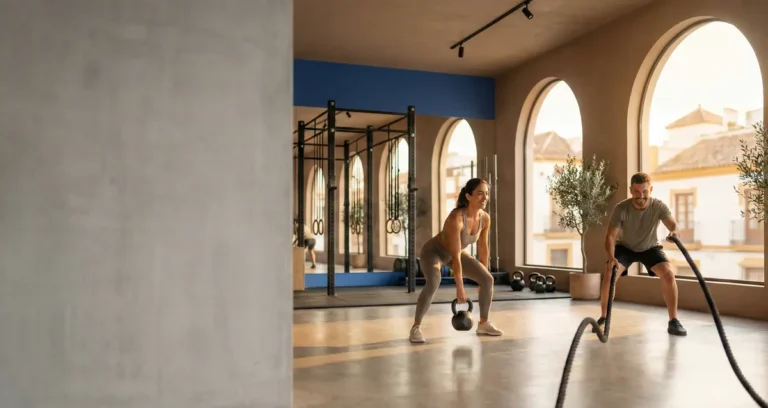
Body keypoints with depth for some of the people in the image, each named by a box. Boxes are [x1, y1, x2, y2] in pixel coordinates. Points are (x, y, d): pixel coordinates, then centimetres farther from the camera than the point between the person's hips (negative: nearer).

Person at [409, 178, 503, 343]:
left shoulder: (485, 218, -16)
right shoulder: (456, 218, -37)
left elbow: (483, 248, -2)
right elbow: (456, 256, -35)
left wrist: (484, 275, 4)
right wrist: (460, 287, -31)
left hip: (454, 252, 7)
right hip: (433, 251, -7)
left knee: (488, 280, -3)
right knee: (433, 284, -34)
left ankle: (483, 324, 15)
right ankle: (416, 327, -17)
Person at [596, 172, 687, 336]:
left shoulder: (659, 206, -25)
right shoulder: (621, 209, -28)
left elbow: (673, 225, -32)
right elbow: (610, 236, -27)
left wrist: (674, 232, -57)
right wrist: (611, 257, -44)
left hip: (650, 247, 1)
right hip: (625, 247, -1)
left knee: (668, 274, -22)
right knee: (609, 275, -23)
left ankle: (673, 321, -8)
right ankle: (603, 317, -7)